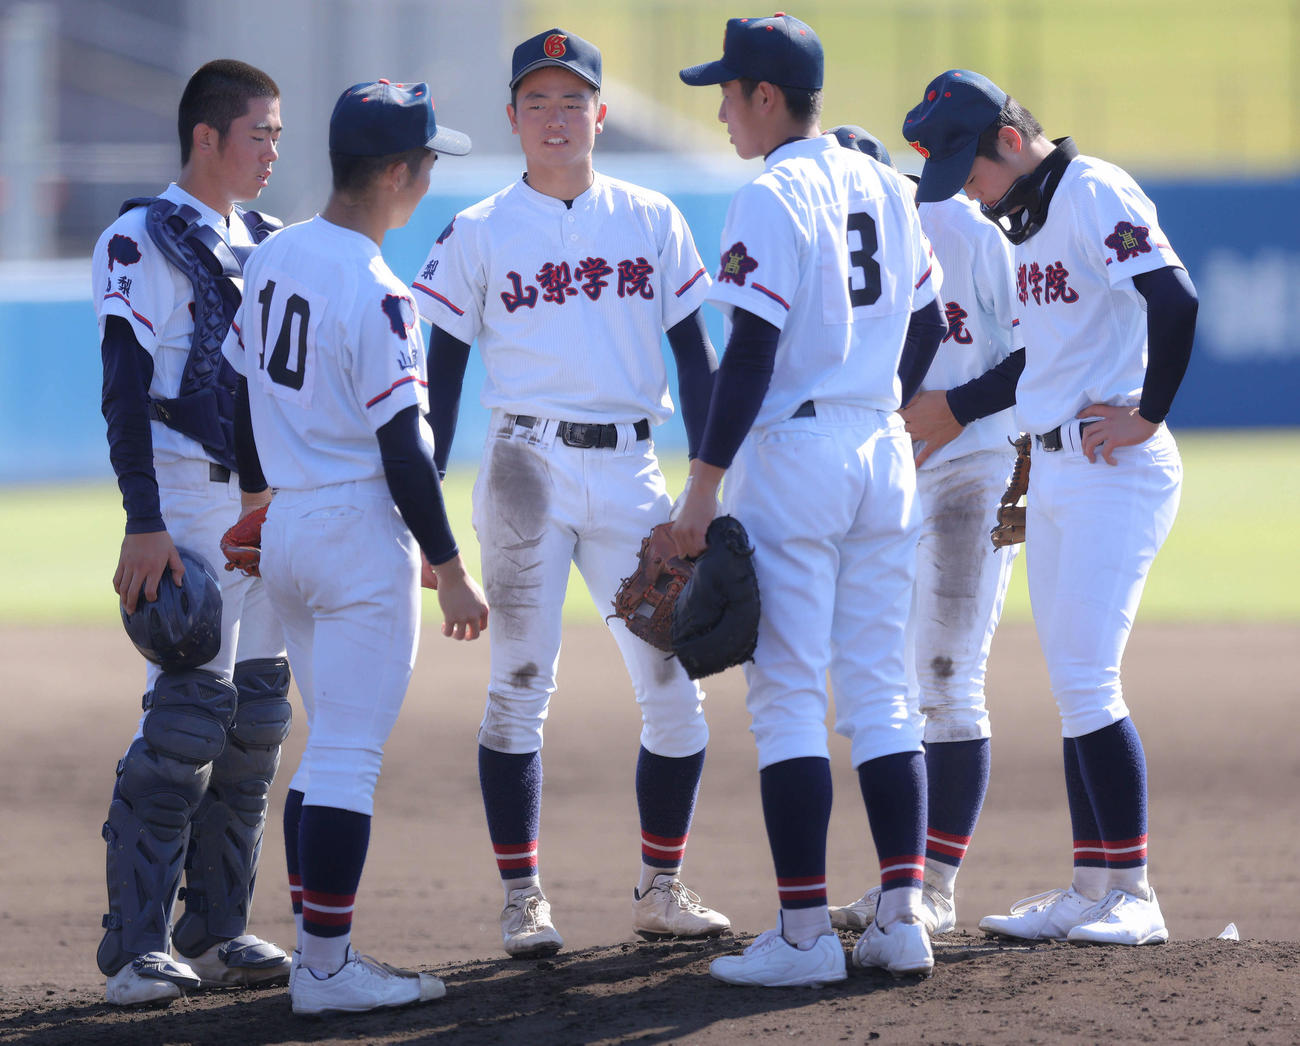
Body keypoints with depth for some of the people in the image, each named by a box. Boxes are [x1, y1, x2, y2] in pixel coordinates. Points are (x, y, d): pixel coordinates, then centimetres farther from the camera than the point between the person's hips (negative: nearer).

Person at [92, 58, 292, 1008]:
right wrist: (144, 524, -19)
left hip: (273, 504, 8)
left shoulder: (268, 245, 16)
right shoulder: (141, 242, -6)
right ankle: (138, 947, -10)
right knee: (187, 715, -13)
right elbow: (126, 392, -12)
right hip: (189, 502, -8)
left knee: (257, 719, 7)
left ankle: (217, 933, 13)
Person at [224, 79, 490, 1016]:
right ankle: (327, 967, -5)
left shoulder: (271, 261, 7)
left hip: (285, 536, 8)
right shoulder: (375, 293, -18)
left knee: (329, 748, 16)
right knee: (349, 754, -5)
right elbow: (402, 448, -18)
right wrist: (450, 569, -12)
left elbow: (244, 401, 15)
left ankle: (317, 951, 18)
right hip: (361, 535, -8)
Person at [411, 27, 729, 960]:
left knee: (676, 690, 0)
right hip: (528, 467, -2)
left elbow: (695, 358, 9)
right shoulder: (479, 234, 4)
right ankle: (523, 898, 2)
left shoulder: (653, 221, 9)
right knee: (520, 688, -4)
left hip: (633, 472, 2)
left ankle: (661, 889, 14)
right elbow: (443, 375, 4)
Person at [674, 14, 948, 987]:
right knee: (879, 692, 10)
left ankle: (806, 933, -7)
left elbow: (751, 354, -17)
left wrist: (706, 484, -15)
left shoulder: (772, 198, -12)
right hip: (885, 453, 7)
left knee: (789, 697, -4)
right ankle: (903, 916, 5)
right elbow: (927, 327, 17)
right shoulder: (888, 189, 11)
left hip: (794, 455, -7)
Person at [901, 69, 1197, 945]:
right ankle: (1093, 889, 14)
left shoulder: (1098, 195, -14)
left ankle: (1134, 895, -10)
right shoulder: (1020, 216, 15)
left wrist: (1145, 415, -21)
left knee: (1087, 677, -13)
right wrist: (949, 409, 20)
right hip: (1053, 470, 9)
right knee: (1072, 684, 10)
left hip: (1117, 471, -9)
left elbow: (1175, 300, -26)